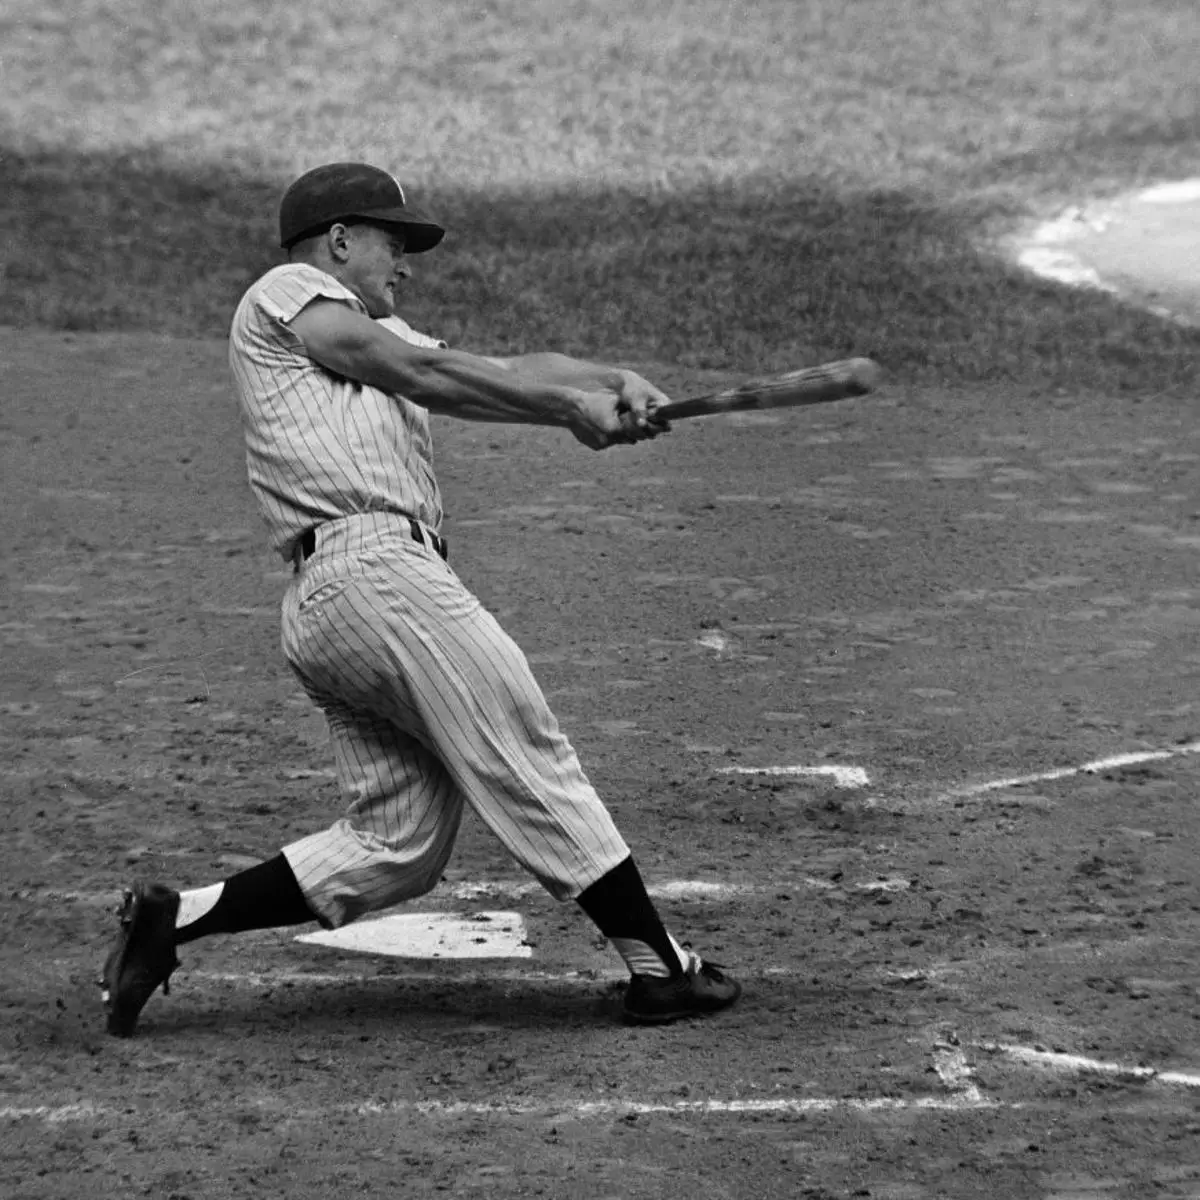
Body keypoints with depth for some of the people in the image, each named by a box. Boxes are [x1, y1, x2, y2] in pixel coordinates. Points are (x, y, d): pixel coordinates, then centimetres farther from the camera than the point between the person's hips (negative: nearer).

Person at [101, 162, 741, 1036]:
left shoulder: (376, 334, 32)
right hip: (374, 569, -9)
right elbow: (424, 373, -3)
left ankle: (173, 920, 4)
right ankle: (660, 967, -3)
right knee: (533, 764, -6)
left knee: (395, 847, 4)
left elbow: (503, 372, 20)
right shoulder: (286, 293, 8)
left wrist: (610, 383, 5)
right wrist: (571, 407, -3)